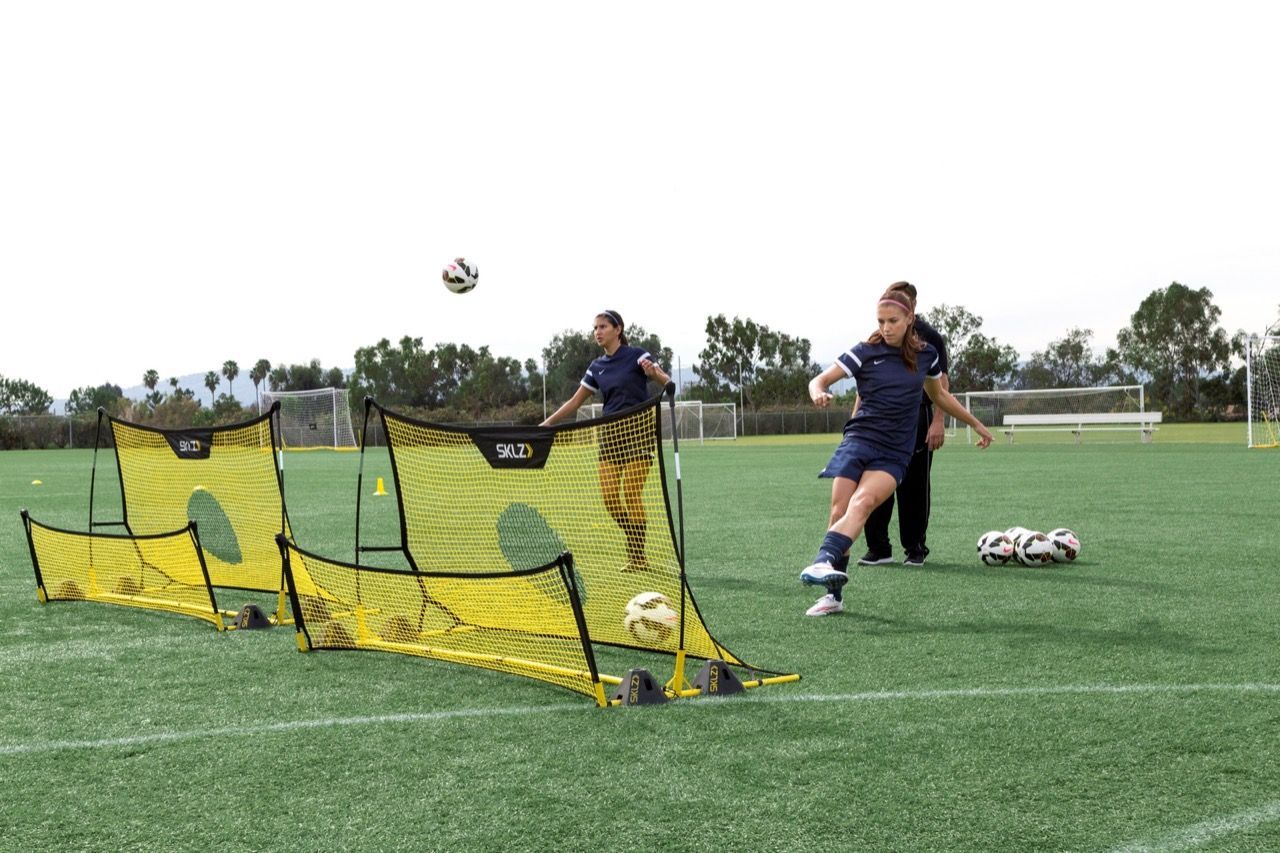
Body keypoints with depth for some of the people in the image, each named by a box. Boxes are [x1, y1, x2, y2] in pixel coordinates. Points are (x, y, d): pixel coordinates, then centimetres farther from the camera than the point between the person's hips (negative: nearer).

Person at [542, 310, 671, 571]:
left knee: (631, 495, -9)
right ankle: (635, 546, 14)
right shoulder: (596, 367, 12)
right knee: (609, 496, -4)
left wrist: (655, 372, -34)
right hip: (610, 434, 5)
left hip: (638, 432, -5)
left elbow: (666, 381, -12)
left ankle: (638, 558, 1)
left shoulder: (636, 355, -4)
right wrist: (548, 422, 11)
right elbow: (575, 401, 17)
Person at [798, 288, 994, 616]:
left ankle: (824, 561, -44)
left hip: (894, 453, 0)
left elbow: (940, 395, 28)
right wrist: (819, 393, -25)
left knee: (862, 502, -26)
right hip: (859, 439, 0)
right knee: (839, 510, -11)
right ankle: (834, 594, 0)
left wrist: (976, 424, 35)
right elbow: (819, 380, 0)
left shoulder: (926, 354, 10)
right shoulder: (866, 352, 2)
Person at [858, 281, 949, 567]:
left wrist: (939, 422, -15)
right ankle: (878, 548, 7)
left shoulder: (928, 337, 0)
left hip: (917, 422, -4)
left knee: (914, 488, 3)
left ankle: (915, 548, 14)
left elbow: (941, 382, -6)